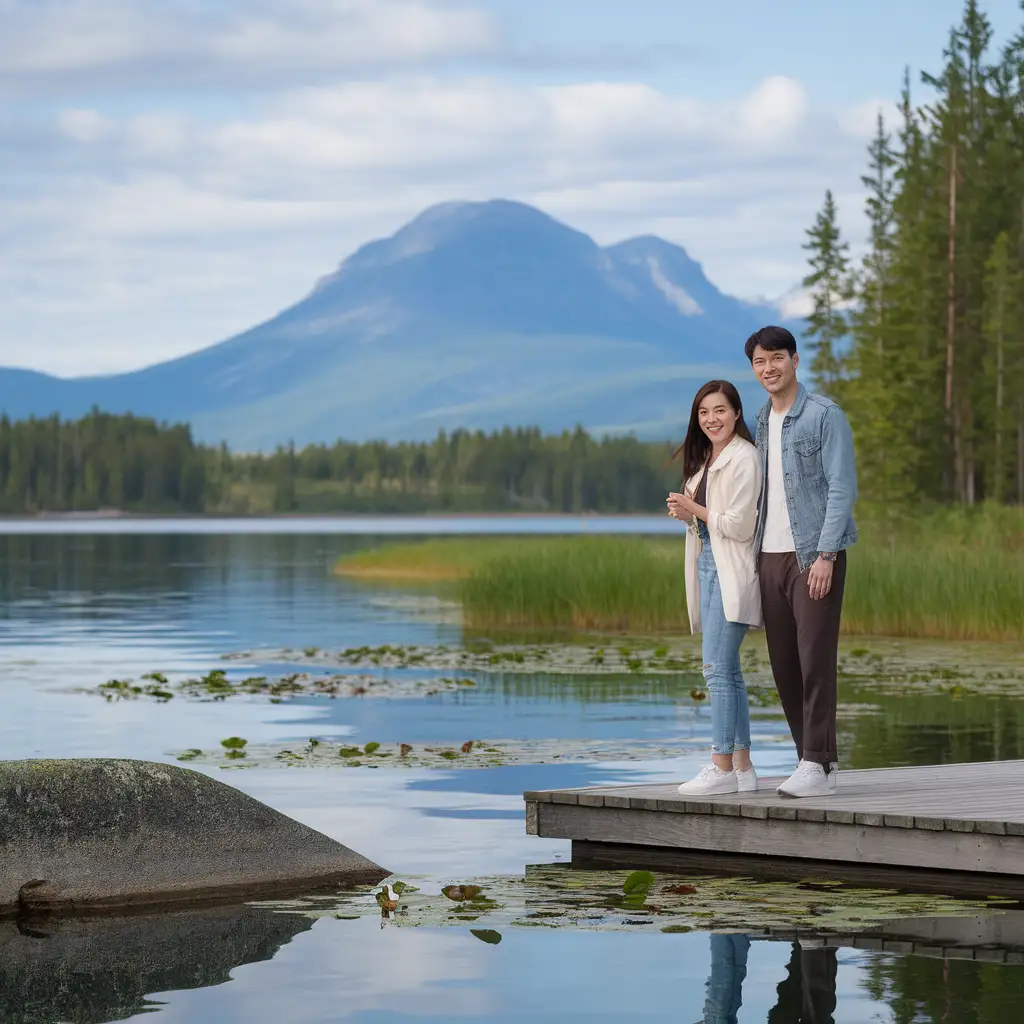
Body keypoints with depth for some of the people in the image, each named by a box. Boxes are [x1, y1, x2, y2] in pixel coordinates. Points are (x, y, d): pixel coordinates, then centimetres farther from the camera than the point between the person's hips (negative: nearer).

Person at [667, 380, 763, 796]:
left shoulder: (743, 458, -11)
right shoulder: (706, 458, 18)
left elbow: (739, 525, -16)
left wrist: (694, 510, -5)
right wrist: (688, 515, 2)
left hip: (731, 573, -10)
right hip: (708, 567, 10)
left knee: (717, 667, -13)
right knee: (727, 671, 9)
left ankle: (723, 768, -13)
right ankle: (742, 766, 12)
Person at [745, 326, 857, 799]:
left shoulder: (825, 415, -6)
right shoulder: (762, 421, 16)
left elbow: (842, 489, -11)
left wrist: (825, 555, -18)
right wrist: (752, 556, 11)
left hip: (815, 554, -7)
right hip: (770, 556, 7)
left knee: (815, 659, -8)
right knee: (783, 663, 6)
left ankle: (816, 765, -6)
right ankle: (819, 761, 13)